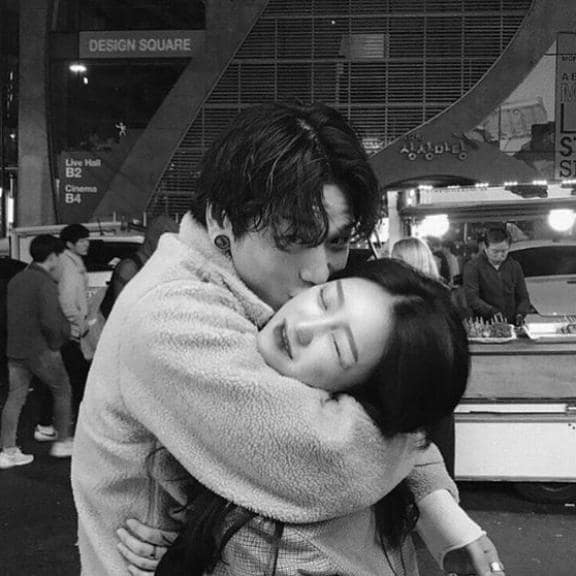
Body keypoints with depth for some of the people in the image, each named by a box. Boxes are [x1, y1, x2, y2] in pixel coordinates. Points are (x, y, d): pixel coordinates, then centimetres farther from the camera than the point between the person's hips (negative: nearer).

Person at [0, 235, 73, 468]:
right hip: (40, 350, -7)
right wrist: (55, 344, -9)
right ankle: (62, 442, 18)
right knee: (62, 391, 11)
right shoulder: (45, 283, -16)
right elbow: (49, 321, -26)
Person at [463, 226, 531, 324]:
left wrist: (520, 314, -3)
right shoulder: (472, 267, 0)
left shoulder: (515, 267, 16)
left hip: (511, 325, 4)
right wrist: (493, 312, -22)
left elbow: (523, 298, 18)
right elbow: (472, 299, -10)